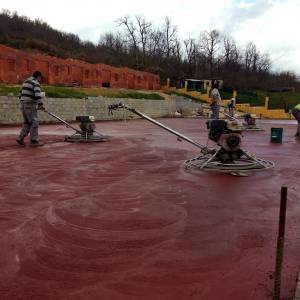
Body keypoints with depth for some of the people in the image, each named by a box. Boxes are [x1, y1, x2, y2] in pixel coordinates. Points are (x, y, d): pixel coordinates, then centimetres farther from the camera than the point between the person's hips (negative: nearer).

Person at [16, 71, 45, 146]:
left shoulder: (25, 82, 21)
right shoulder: (36, 83, -7)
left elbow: (21, 94, 24)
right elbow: (37, 94, -22)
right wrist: (40, 104, -23)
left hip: (23, 104, 9)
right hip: (30, 105, -9)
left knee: (26, 122, 15)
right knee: (34, 122, -4)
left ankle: (20, 138, 9)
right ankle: (34, 141, -3)